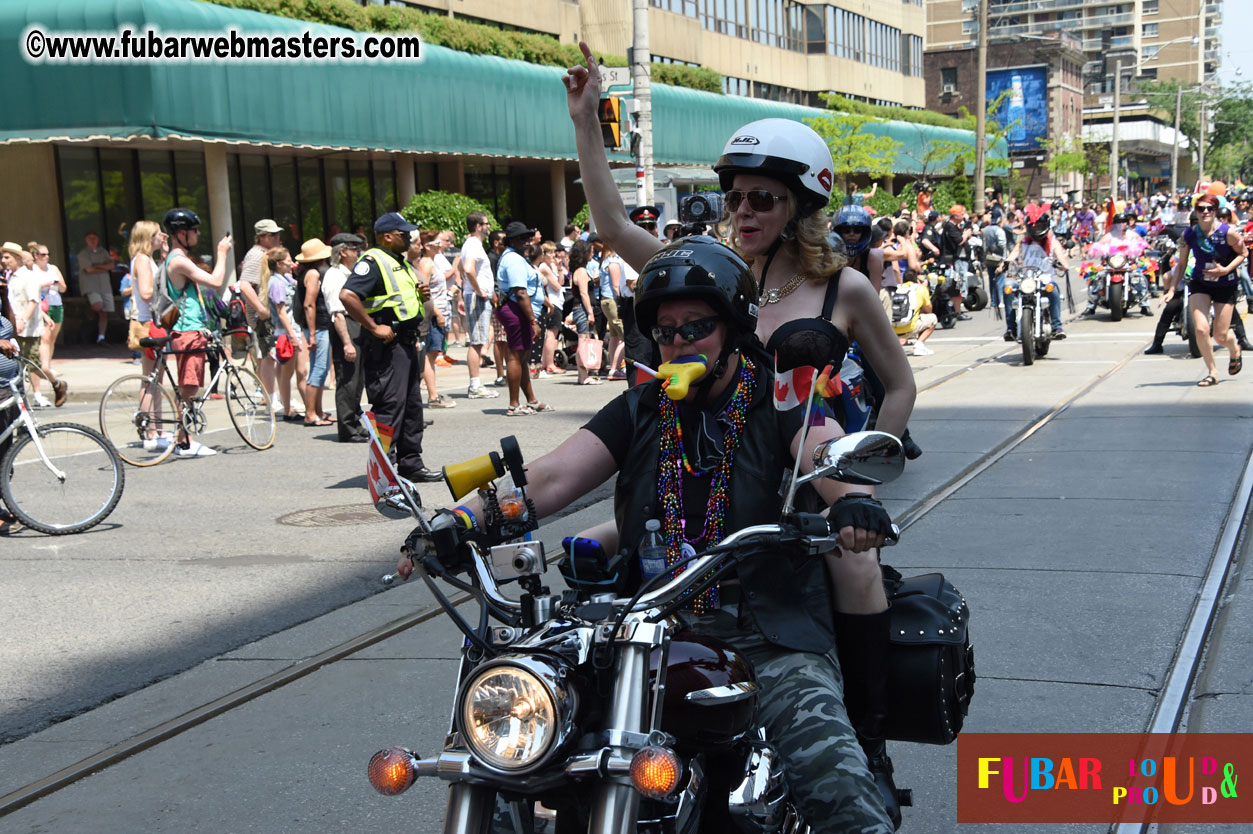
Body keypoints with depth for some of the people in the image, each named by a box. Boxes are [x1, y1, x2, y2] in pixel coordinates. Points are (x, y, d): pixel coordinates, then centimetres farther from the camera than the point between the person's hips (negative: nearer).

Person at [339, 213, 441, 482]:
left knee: (412, 405, 14)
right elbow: (347, 295, -26)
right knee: (390, 406, -9)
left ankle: (411, 464, 23)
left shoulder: (401, 262, 18)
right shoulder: (373, 262, -13)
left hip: (407, 342, 10)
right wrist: (374, 327, -23)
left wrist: (419, 295, 9)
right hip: (387, 345, -10)